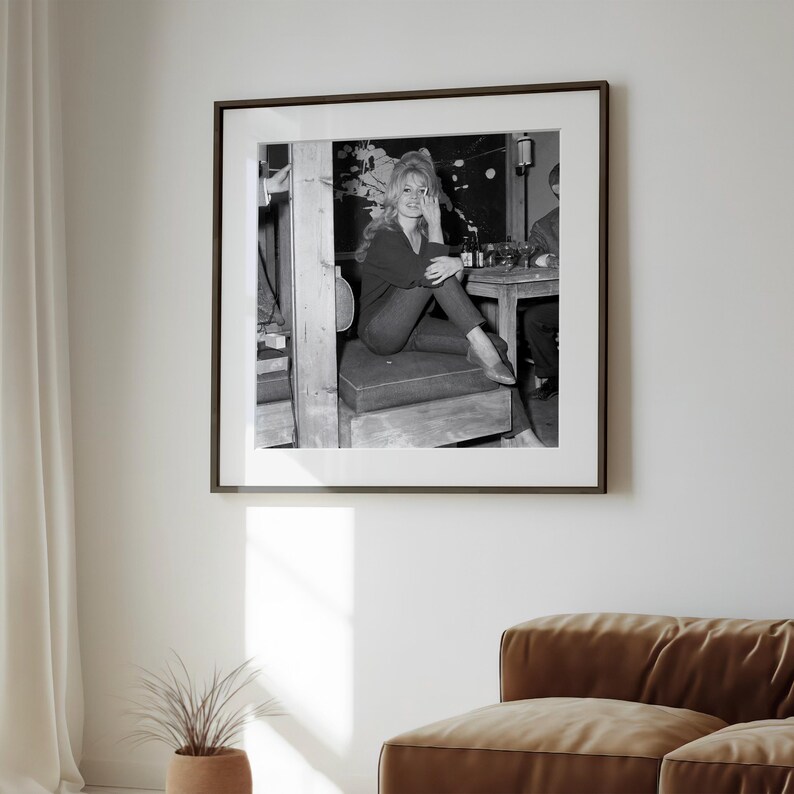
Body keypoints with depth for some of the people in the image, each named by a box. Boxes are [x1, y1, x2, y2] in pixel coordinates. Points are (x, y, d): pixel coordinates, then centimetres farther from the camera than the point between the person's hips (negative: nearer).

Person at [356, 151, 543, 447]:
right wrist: (436, 226, -19)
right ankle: (481, 347, -31)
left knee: (497, 346, -14)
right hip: (381, 332, -7)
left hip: (416, 329, 7)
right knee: (432, 273, -28)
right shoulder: (384, 238, -12)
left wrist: (455, 265, -24)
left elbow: (453, 282, 0)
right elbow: (423, 274, -24)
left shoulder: (424, 235, 12)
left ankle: (523, 436, -19)